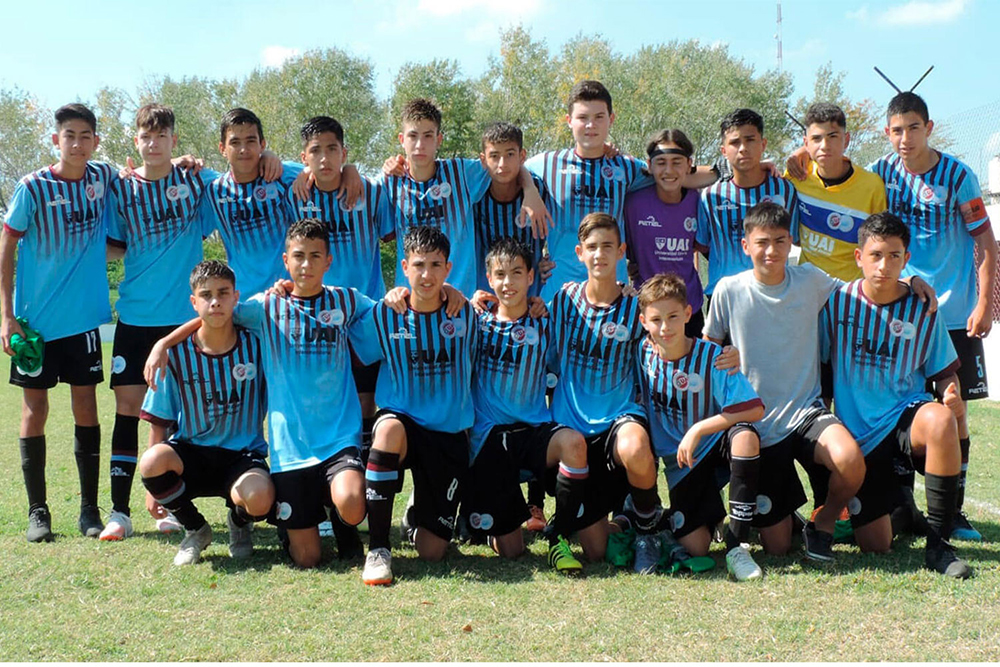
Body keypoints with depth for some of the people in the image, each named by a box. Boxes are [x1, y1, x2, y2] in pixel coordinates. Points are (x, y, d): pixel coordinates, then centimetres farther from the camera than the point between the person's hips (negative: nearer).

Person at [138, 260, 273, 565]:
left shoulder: (255, 345, -4)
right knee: (151, 462, -34)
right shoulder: (177, 353, -5)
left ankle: (239, 522, 9)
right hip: (190, 453, 1)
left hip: (243, 455, -1)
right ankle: (195, 529, -1)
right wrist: (155, 485, 1)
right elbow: (159, 422, 2)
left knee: (259, 499, -36)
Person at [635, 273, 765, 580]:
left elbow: (754, 409, -23)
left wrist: (697, 430, -26)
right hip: (680, 463, 2)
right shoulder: (642, 354, -8)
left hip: (716, 446, -2)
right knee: (694, 547, -15)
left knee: (745, 436, -38)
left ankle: (737, 546, -28)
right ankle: (712, 512, 25)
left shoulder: (711, 357, -16)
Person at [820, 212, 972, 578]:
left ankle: (938, 543, -24)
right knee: (874, 545, -7)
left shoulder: (924, 311, -3)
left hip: (905, 416, 0)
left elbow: (944, 372, 5)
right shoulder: (838, 302, -4)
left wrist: (952, 396, -17)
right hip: (857, 435, 0)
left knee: (940, 420, -39)